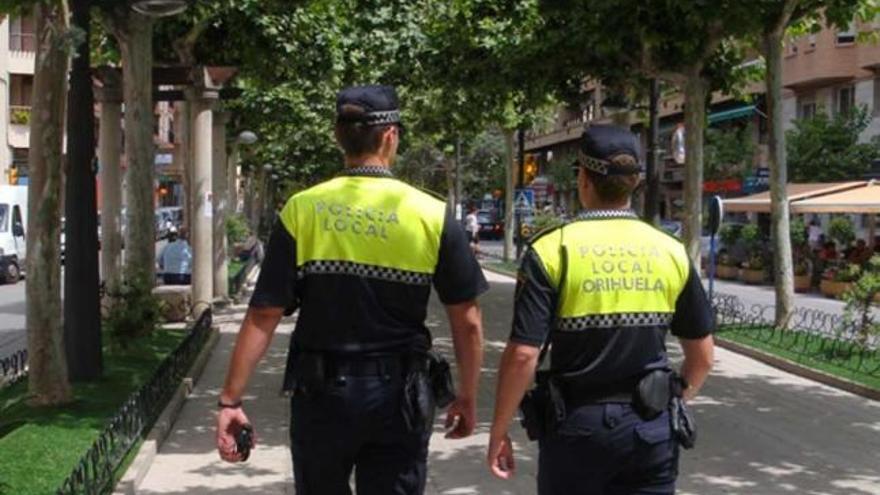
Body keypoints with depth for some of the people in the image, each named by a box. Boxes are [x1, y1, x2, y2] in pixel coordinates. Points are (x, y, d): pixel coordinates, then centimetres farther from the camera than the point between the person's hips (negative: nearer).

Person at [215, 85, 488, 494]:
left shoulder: (302, 211, -6)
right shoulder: (432, 215, -5)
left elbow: (263, 315, -8)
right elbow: (467, 323, -2)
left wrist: (231, 400, -3)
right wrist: (467, 398, 10)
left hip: (320, 394, 1)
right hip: (399, 397, 0)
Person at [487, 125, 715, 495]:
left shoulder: (553, 250, -10)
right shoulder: (671, 251, 1)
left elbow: (523, 354, -15)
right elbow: (702, 355, 7)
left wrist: (499, 431, -4)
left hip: (577, 425, -2)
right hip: (651, 429, 2)